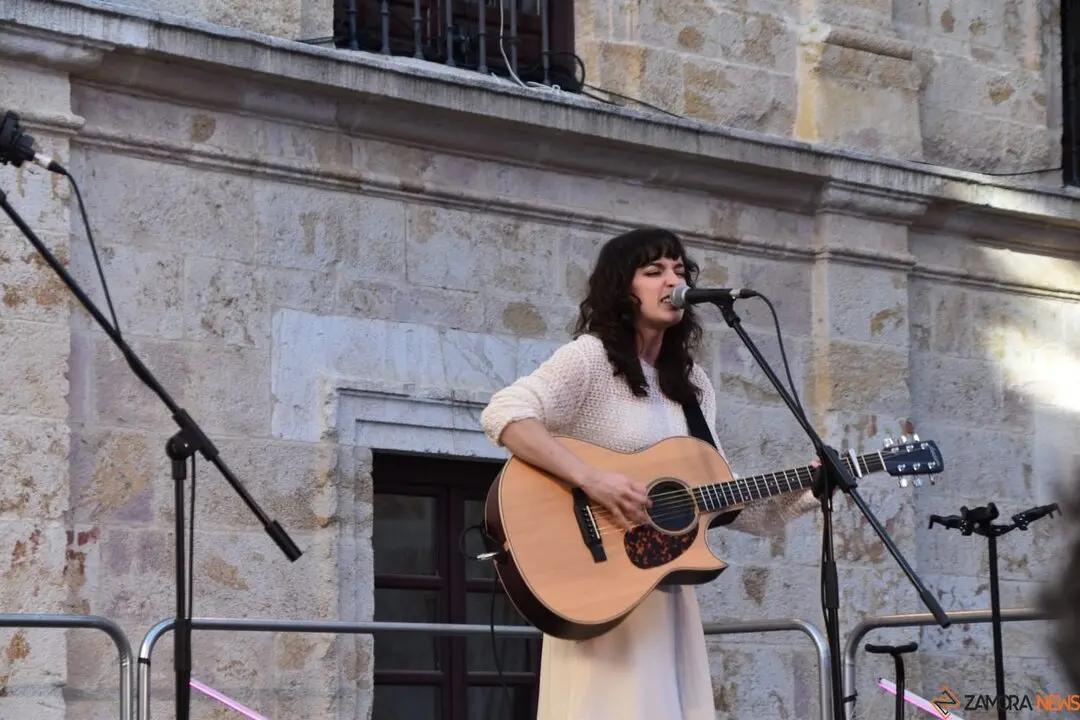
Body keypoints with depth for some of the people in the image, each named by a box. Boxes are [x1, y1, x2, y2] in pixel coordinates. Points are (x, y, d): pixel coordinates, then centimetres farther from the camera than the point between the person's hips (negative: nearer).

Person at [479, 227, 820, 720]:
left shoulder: (693, 387, 16)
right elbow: (503, 415, -22)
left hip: (668, 592, 7)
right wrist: (591, 479, -29)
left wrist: (804, 491, 2)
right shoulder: (591, 357, -7)